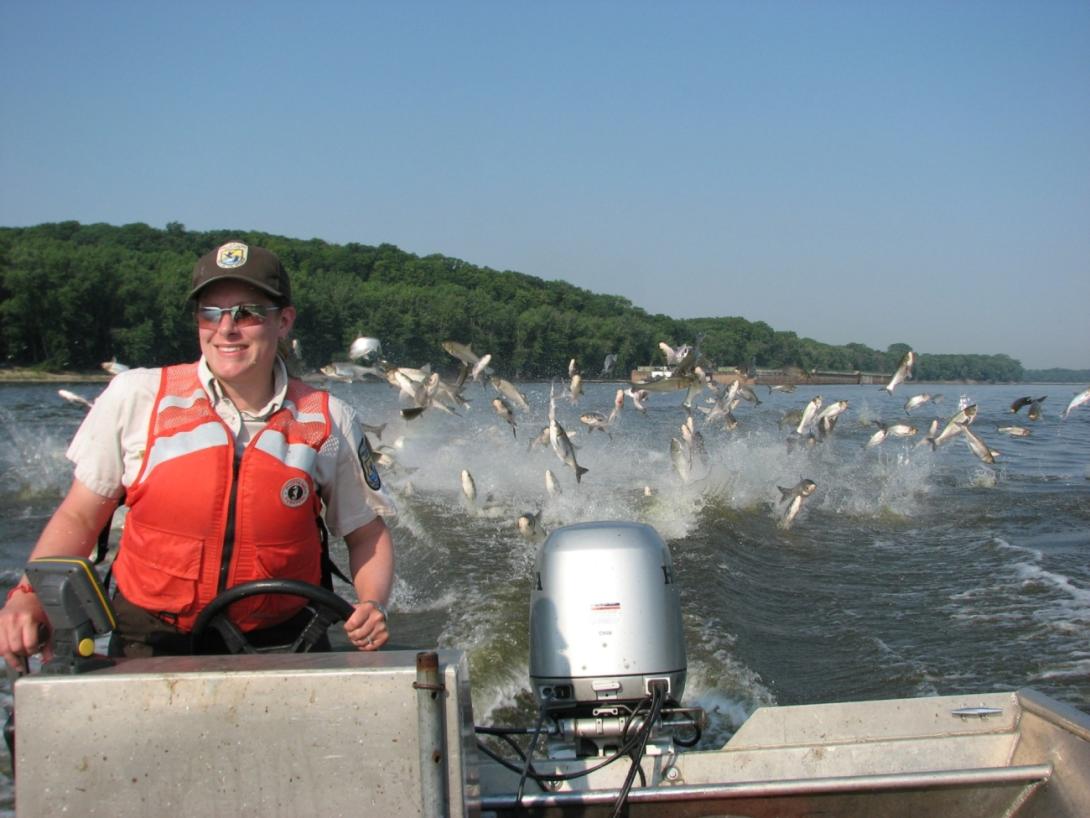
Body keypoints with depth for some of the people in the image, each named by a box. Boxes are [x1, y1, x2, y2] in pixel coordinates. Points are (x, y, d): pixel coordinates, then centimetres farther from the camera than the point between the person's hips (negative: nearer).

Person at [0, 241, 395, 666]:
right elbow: (78, 518, 5)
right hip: (150, 645, -1)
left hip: (278, 646, 1)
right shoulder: (134, 397, -3)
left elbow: (367, 534, 10)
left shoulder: (329, 421, -1)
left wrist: (372, 606, -8)